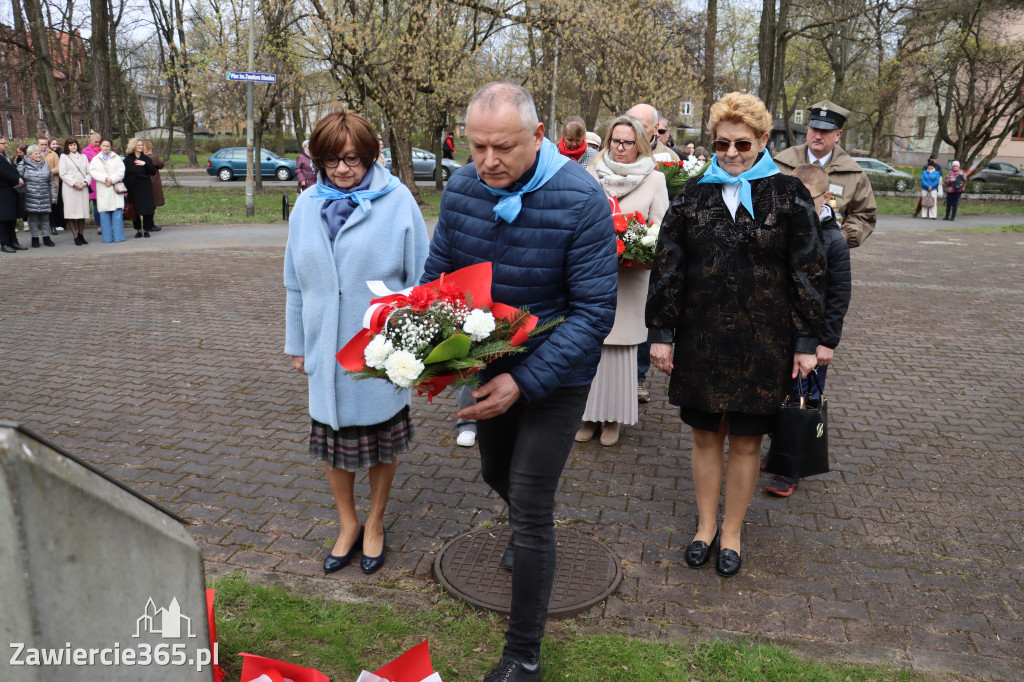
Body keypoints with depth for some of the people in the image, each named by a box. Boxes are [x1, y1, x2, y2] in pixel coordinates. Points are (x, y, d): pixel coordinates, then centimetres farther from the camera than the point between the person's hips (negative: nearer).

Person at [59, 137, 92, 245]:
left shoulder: (83, 156, 17)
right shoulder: (64, 157, 6)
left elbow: (88, 172, 13)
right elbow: (63, 174, -1)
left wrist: (85, 182, -5)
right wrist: (74, 183, -11)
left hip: (83, 188, 3)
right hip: (70, 189, -3)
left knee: (83, 211, 3)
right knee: (71, 212, -6)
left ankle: (81, 235, 12)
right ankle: (76, 237, -5)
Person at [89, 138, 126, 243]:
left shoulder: (117, 158, 12)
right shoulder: (95, 159, 13)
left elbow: (121, 171, 0)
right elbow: (93, 172, -1)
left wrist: (112, 180, -13)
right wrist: (105, 178, -15)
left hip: (115, 189, -1)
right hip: (103, 190, 1)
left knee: (117, 213, -6)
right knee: (104, 214, -1)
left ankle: (118, 237, -2)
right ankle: (107, 238, 3)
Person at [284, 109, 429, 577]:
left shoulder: (397, 200, -8)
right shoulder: (307, 205, 3)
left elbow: (420, 277, -5)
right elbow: (296, 282, 11)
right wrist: (297, 343, 12)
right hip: (327, 348, 3)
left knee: (382, 439, 12)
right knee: (332, 438, 13)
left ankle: (375, 524, 34)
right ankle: (348, 524, 34)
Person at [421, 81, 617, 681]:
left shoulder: (581, 200, -24)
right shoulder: (462, 189, -8)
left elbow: (594, 312, -24)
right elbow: (438, 274, 4)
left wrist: (524, 382, -31)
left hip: (554, 374, -5)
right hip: (489, 365, 6)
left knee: (531, 514, -3)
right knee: (497, 473, 26)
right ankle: (526, 528, 62)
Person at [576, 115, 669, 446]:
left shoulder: (655, 179, 6)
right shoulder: (591, 175, 10)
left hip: (629, 275, -1)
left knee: (620, 341, 1)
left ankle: (614, 416, 13)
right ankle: (589, 413, 13)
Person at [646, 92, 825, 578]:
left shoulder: (788, 196, 0)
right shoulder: (692, 195, 4)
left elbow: (807, 272, 1)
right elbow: (667, 268, 4)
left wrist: (806, 342, -2)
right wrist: (662, 333, 0)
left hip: (761, 342, -1)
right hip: (701, 338, 2)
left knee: (746, 440, 8)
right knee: (706, 435, 11)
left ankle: (732, 532, 27)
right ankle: (706, 525, 29)